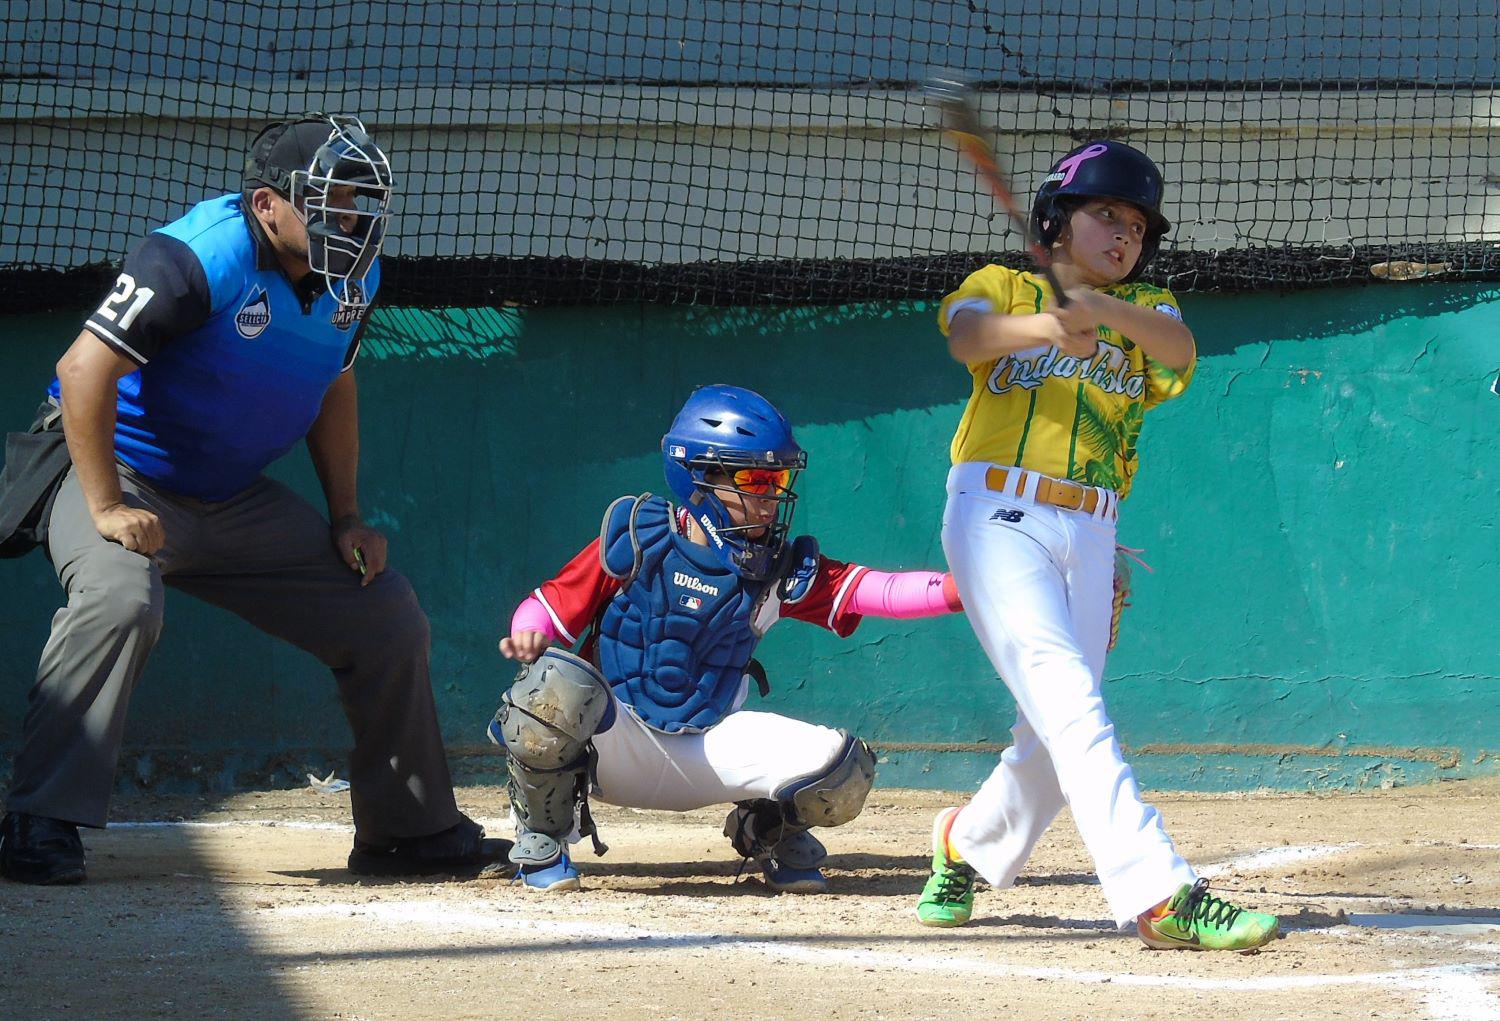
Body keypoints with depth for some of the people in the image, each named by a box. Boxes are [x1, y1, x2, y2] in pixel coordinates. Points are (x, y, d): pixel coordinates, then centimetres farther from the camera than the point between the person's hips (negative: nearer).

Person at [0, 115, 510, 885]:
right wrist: (107, 510, -29)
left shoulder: (352, 278, -1)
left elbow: (333, 388, 16)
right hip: (123, 474, -8)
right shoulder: (205, 259, -26)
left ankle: (411, 830, 21)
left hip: (235, 501, 8)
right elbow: (85, 369, -29)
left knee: (389, 617, 6)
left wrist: (346, 519, 8)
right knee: (120, 600, -37)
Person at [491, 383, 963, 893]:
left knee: (843, 770, -18)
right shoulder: (638, 540, -8)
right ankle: (542, 839, -8)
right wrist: (528, 635, -27)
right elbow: (554, 603, -4)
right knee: (557, 682, -37)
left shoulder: (778, 570, -1)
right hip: (615, 741, -3)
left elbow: (872, 591, -12)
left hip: (709, 748, 3)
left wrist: (952, 588, -30)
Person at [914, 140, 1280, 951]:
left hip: (1088, 535, 5)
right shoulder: (1004, 288, 10)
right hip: (998, 517, -5)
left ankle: (969, 841, 37)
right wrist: (1051, 325, -35)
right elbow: (967, 335, -14)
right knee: (1069, 698, -19)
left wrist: (1102, 310, -28)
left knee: (1054, 738, 8)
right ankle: (1158, 895, -30)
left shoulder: (1145, 308, 17)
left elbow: (1180, 350, -7)